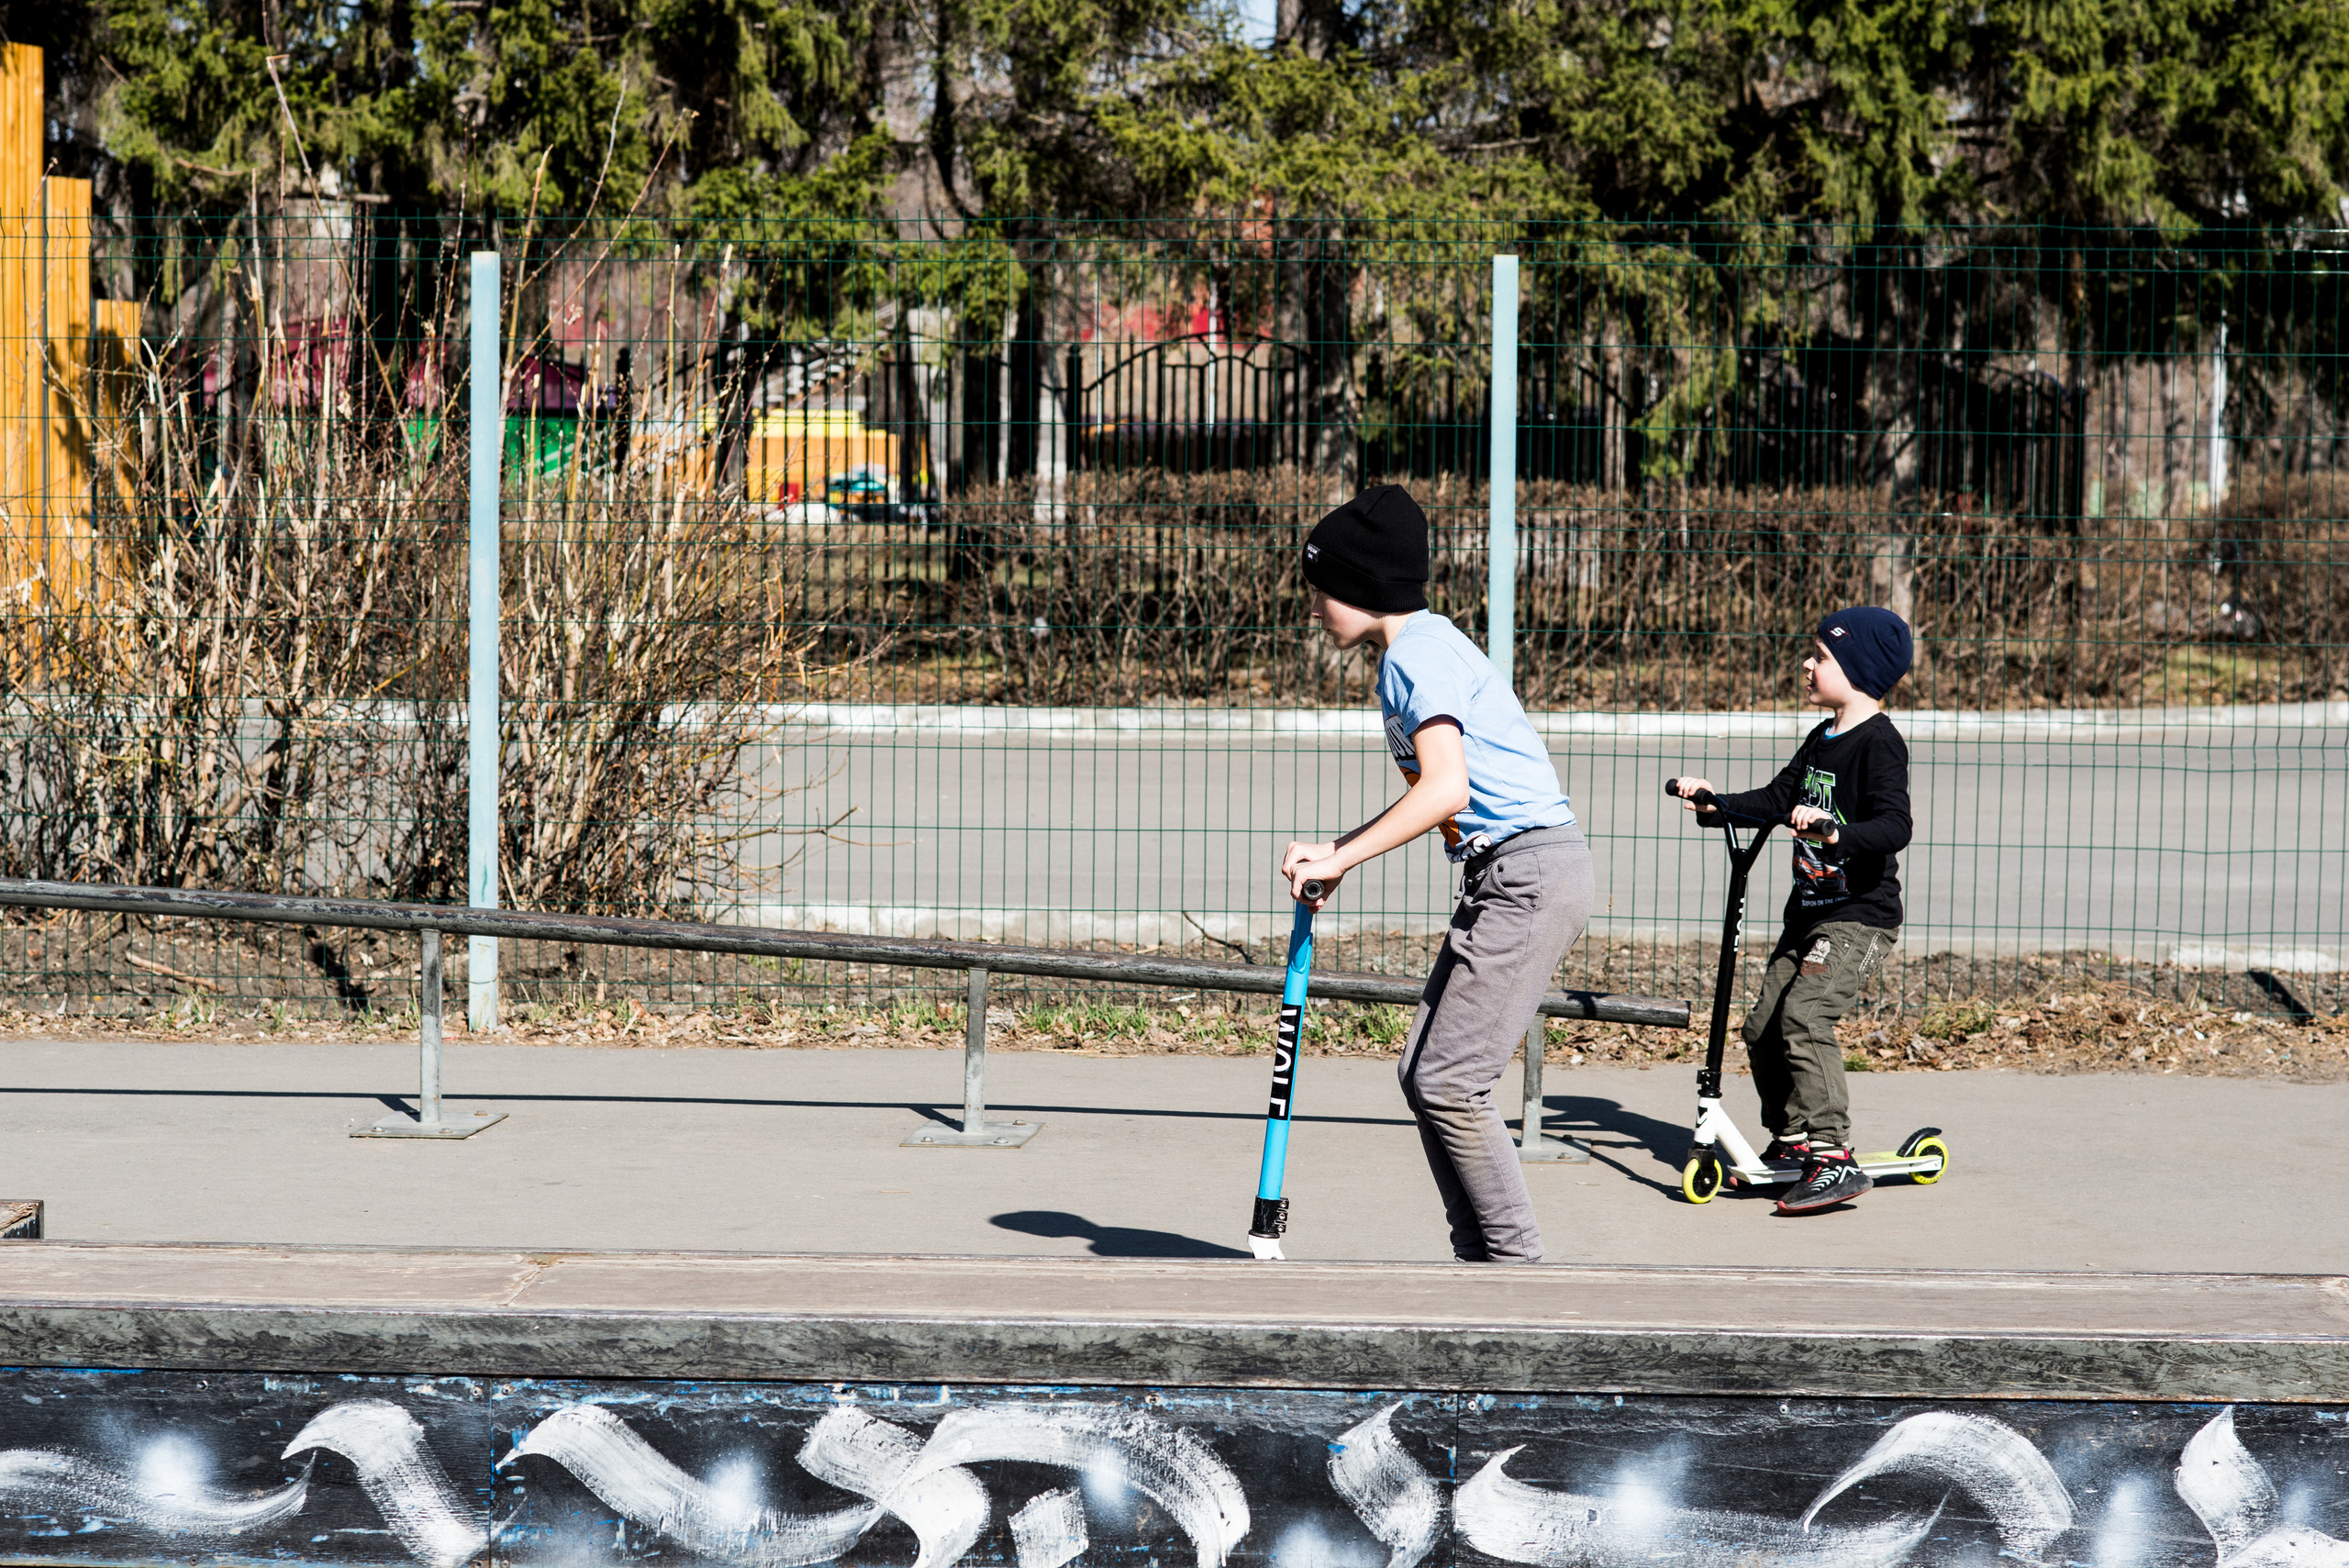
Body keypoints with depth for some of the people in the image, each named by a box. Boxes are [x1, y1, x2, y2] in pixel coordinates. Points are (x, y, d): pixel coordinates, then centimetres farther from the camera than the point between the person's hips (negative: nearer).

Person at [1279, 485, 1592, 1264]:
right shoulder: (1417, 652, 19)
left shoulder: (1418, 654, -13)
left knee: (1447, 1083, -11)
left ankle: (1517, 1262, -4)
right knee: (1423, 1075, 9)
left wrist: (1340, 859, -20)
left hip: (1532, 872, -10)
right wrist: (1337, 850, 15)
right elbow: (1439, 796, 25)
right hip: (1507, 878, 10)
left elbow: (1446, 790, -25)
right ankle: (1482, 1258, 13)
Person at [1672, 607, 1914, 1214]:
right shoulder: (1821, 739, 14)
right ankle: (1791, 1142, 24)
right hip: (1809, 913, 9)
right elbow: (1778, 798, 19)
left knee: (1803, 1017, -23)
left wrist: (1835, 834, -41)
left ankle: (1834, 1159, -23)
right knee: (1762, 1026, 8)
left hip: (1860, 917, -9)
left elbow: (1894, 826, -26)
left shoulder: (1879, 743, -14)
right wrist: (1715, 799, 10)